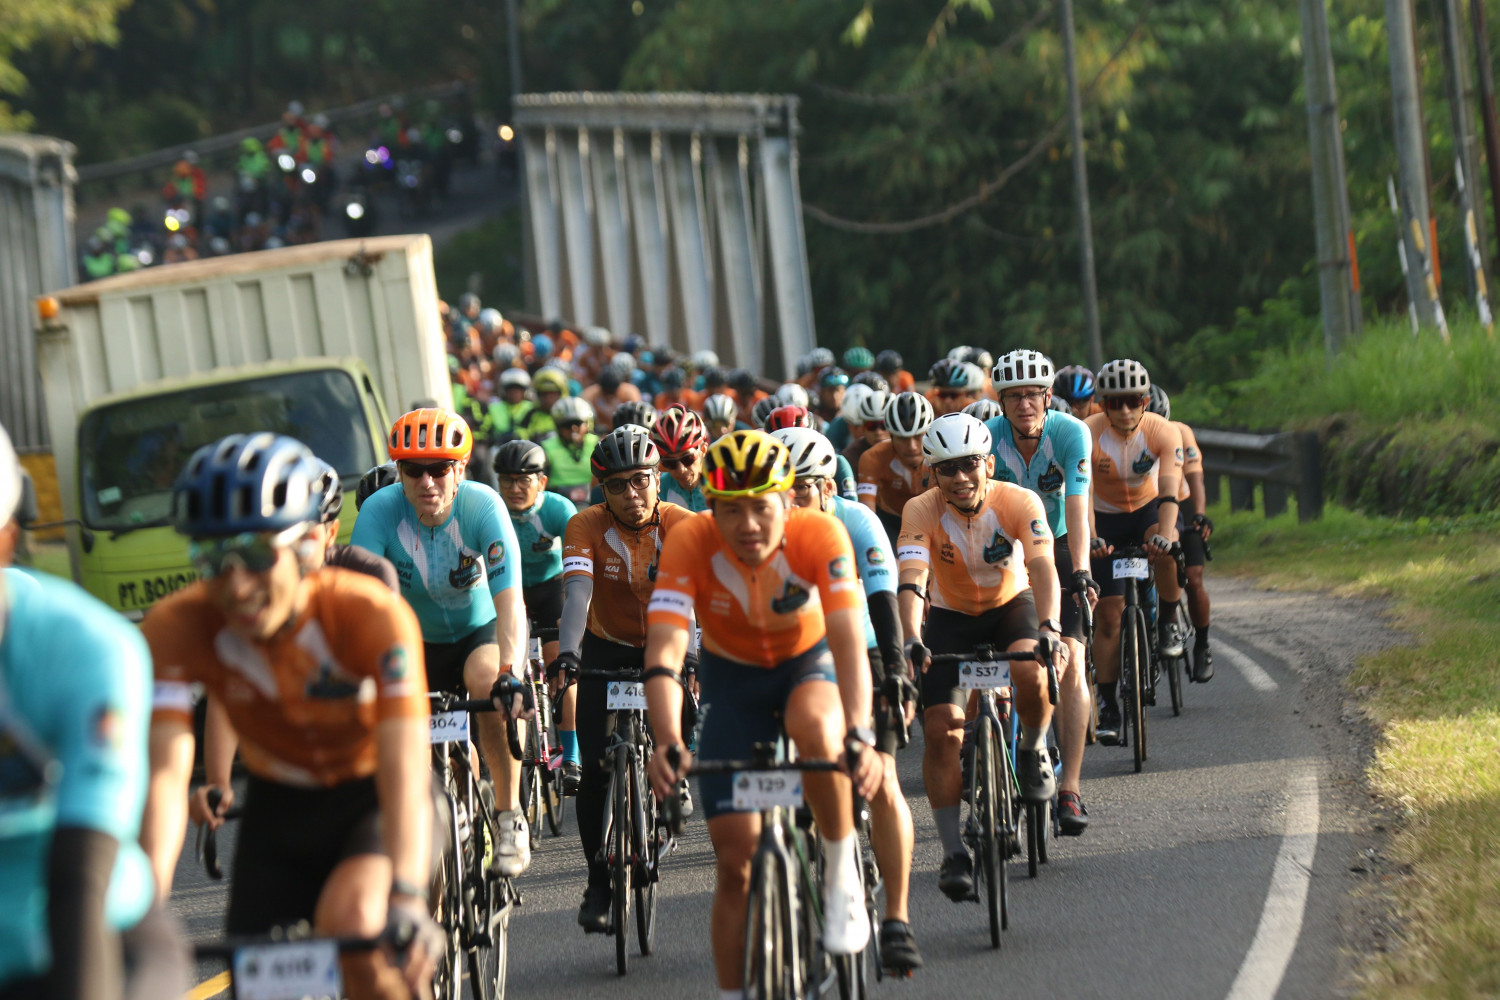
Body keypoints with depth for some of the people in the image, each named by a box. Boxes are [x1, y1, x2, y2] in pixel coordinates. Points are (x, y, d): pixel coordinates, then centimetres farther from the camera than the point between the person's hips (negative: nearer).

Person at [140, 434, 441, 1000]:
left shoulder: (371, 614, -30)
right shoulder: (177, 629, -23)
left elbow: (404, 768, -38)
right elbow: (165, 773, -31)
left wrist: (407, 898, -53)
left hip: (370, 797, -3)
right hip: (277, 809, 3)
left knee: (352, 925, -32)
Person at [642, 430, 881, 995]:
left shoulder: (820, 536, -28)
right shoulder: (690, 545, -27)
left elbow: (848, 640, -37)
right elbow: (664, 649, -35)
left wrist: (859, 736, -52)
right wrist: (668, 744, -51)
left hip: (809, 663, -1)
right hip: (732, 677, 1)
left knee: (814, 728, -38)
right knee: (735, 858, -6)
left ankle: (841, 874, -17)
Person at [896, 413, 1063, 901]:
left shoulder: (1019, 502, -23)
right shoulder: (922, 511, -23)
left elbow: (1042, 566, -35)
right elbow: (912, 579, -34)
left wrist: (1048, 626, -52)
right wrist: (911, 639, -51)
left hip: (1012, 605, -1)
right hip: (951, 616, 1)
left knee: (1031, 674, -33)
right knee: (941, 730, -14)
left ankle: (1033, 750, 1)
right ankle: (953, 854, -6)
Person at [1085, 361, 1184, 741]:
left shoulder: (1164, 432, -23)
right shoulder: (1087, 434, -25)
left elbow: (1170, 491, -34)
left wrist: (1164, 534, -51)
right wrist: (1090, 539, -50)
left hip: (1147, 509, 0)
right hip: (1105, 519, 0)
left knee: (1164, 545, -36)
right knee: (1109, 614, -7)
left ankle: (1169, 625, -11)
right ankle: (1107, 706, 2)